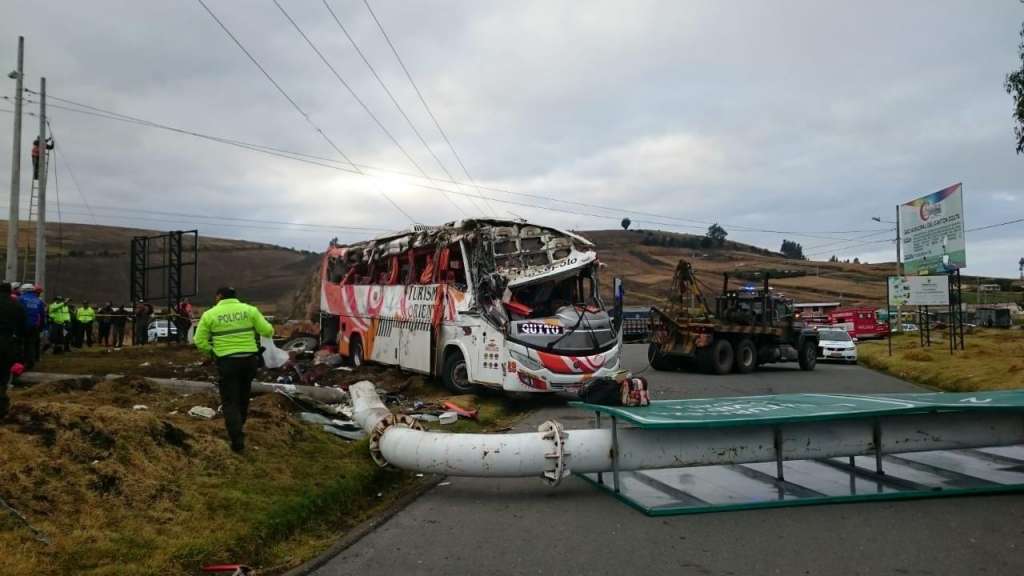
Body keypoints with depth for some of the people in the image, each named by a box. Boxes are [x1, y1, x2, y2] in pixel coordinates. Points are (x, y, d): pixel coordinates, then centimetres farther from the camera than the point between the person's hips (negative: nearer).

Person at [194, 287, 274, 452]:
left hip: (226, 362, -2)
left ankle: (237, 440, -4)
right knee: (243, 397, 23)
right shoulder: (250, 310, 1)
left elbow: (200, 341, -1)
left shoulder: (210, 314, -1)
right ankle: (239, 427, 39)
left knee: (230, 401, 5)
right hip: (249, 359, 3)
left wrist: (212, 350, 16)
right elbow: (268, 331, -3)